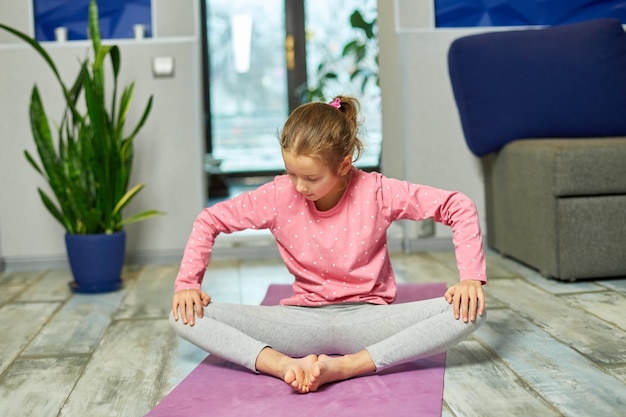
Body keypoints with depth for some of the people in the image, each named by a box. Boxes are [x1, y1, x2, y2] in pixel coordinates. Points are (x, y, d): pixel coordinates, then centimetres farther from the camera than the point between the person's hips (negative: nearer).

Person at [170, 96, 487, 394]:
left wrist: (471, 277, -19)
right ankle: (284, 365, -36)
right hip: (303, 321, 1)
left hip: (366, 318, -1)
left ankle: (344, 367, -34)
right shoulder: (279, 196, -6)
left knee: (470, 311, -28)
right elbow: (210, 220, 5)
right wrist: (187, 283, -5)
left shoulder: (376, 192, -11)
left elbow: (459, 208, -8)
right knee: (185, 315, -17)